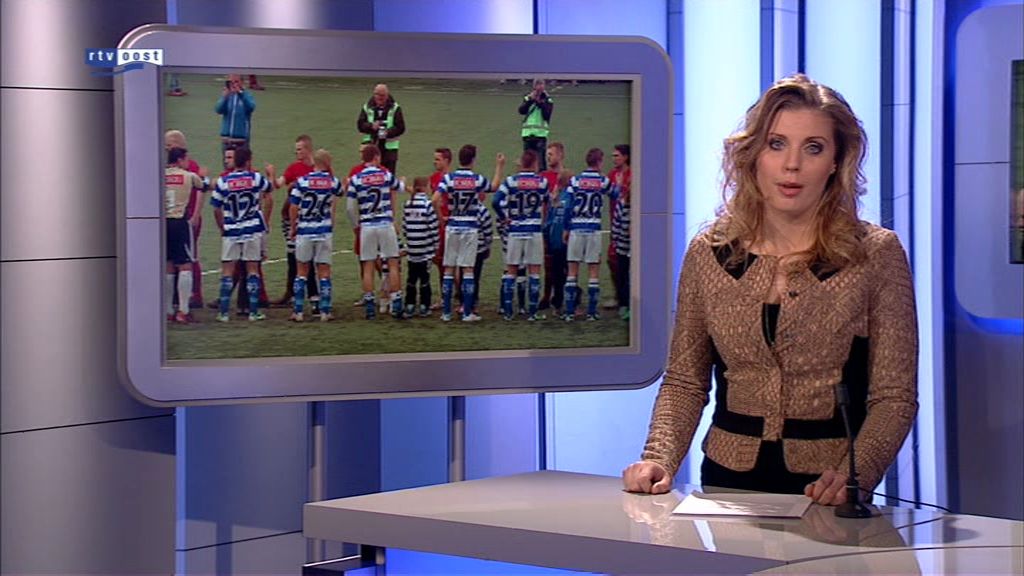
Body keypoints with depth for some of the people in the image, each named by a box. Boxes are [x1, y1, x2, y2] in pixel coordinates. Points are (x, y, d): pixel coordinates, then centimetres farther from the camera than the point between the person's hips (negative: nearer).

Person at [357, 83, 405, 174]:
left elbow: (400, 127, -4)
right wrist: (371, 126, -19)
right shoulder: (367, 107, 6)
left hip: (389, 147, -1)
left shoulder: (395, 108, 1)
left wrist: (388, 133, -21)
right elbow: (360, 125, 1)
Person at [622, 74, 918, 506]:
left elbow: (894, 397, -1)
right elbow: (685, 380, 13)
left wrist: (854, 475, -17)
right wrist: (659, 458, -4)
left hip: (826, 492, -2)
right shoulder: (708, 253, 8)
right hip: (729, 479, 2)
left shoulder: (877, 254, 0)